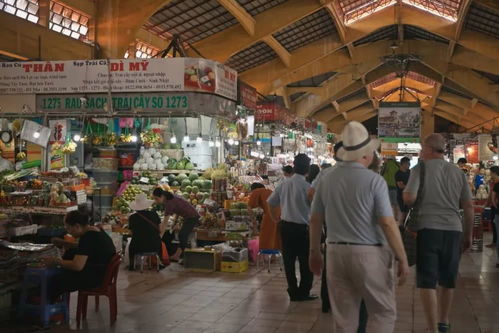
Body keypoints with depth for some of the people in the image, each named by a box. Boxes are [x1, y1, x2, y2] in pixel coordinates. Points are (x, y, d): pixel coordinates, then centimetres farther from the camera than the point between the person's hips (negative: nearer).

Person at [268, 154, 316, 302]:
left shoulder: (284, 184, 1)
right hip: (302, 228, -5)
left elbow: (271, 202, 8)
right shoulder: (307, 186, -14)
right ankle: (303, 292, 14)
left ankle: (293, 292, 18)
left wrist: (276, 218, 21)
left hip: (286, 226, 5)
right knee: (306, 262, 9)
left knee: (289, 261, 12)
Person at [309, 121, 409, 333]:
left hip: (336, 252, 5)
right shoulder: (374, 180, -10)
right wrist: (402, 259, -7)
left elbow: (315, 220, 9)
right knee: (383, 312, 9)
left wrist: (314, 252, 19)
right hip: (369, 254, -5)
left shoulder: (327, 179, 5)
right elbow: (388, 224, -13)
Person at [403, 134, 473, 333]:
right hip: (453, 229, 4)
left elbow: (409, 198, -13)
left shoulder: (421, 169, -2)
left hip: (428, 228, -4)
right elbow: (468, 206, 9)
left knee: (427, 281, 1)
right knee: (448, 280, 18)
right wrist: (468, 235, 18)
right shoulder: (458, 172, 10)